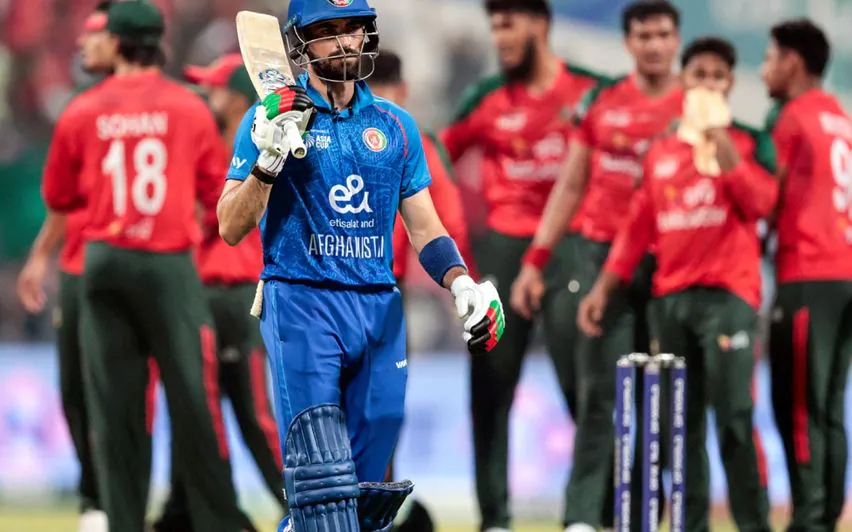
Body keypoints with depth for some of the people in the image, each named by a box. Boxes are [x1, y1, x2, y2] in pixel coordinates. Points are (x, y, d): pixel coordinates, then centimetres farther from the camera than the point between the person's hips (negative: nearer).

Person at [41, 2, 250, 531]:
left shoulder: (82, 113, 3)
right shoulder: (190, 108, 0)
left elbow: (59, 196, 11)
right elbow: (217, 192, 6)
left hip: (104, 263, 1)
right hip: (169, 264, -1)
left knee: (114, 403, 4)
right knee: (193, 398, 1)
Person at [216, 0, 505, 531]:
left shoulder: (396, 126, 14)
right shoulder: (274, 118, 3)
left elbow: (425, 228, 16)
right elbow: (232, 229, -2)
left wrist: (463, 285, -2)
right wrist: (269, 159, -17)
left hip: (379, 310, 5)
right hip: (300, 304, -4)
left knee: (365, 488, 3)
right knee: (321, 473, -17)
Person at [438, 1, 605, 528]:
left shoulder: (591, 90, 0)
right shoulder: (487, 99, 5)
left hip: (570, 245, -2)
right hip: (504, 247, 2)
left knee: (582, 381, -5)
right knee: (490, 385, 1)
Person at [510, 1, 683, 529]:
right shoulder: (601, 102, 8)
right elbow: (570, 186, 12)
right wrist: (536, 260, 6)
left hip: (669, 263, -1)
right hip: (604, 254, 1)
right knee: (603, 393, -4)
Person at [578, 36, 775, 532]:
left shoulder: (750, 142, 3)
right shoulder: (660, 150, 16)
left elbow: (759, 203, -14)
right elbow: (639, 226, 17)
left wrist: (718, 138, -16)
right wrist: (604, 288, 11)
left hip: (728, 293, -5)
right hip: (670, 296, 5)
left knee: (733, 416, -12)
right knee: (682, 420, 6)